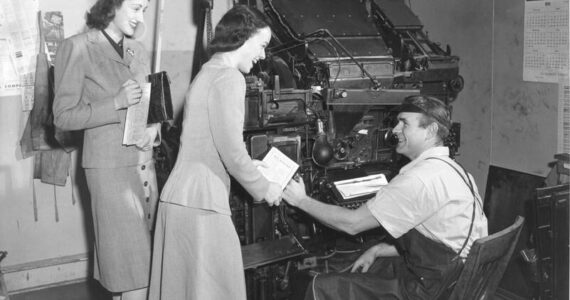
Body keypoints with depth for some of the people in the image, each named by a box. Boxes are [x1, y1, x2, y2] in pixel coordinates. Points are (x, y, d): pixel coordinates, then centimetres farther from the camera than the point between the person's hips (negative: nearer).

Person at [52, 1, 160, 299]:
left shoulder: (138, 50, 12)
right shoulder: (77, 47, -6)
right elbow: (63, 116, -8)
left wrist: (154, 127, -3)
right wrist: (116, 103, -19)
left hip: (144, 161, 6)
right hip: (109, 165, -6)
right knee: (134, 265, -6)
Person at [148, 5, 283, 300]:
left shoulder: (207, 73, 17)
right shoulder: (229, 77, -12)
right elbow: (231, 150, -16)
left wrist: (248, 166, 20)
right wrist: (264, 189, -2)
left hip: (178, 195, 9)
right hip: (201, 202, -9)